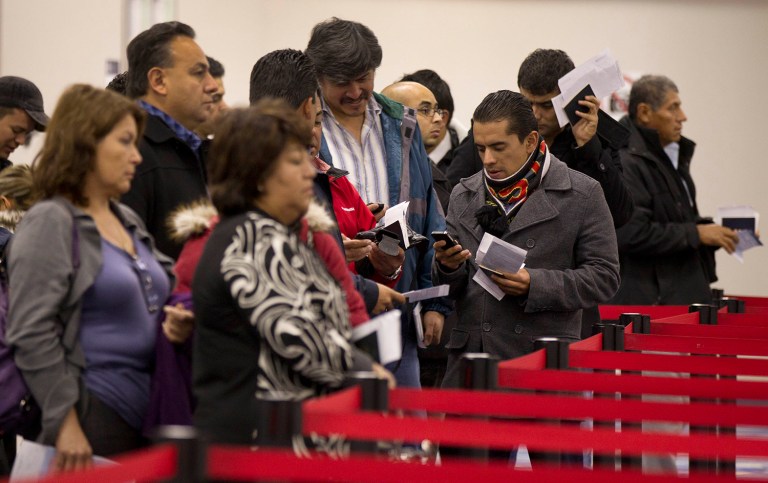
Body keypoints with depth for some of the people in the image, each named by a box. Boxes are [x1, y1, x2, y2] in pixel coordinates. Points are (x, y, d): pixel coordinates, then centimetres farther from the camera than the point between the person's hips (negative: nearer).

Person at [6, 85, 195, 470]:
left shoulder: (128, 222, 16)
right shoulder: (51, 222, -8)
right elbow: (31, 335, -15)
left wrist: (174, 323, 4)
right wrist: (66, 424, -19)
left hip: (146, 411, 8)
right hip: (92, 416, -8)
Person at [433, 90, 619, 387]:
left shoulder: (581, 194, 0)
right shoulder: (463, 196, 14)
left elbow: (604, 276, -4)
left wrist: (534, 285, -15)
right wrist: (449, 267, -6)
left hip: (543, 362, -4)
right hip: (469, 357, 4)